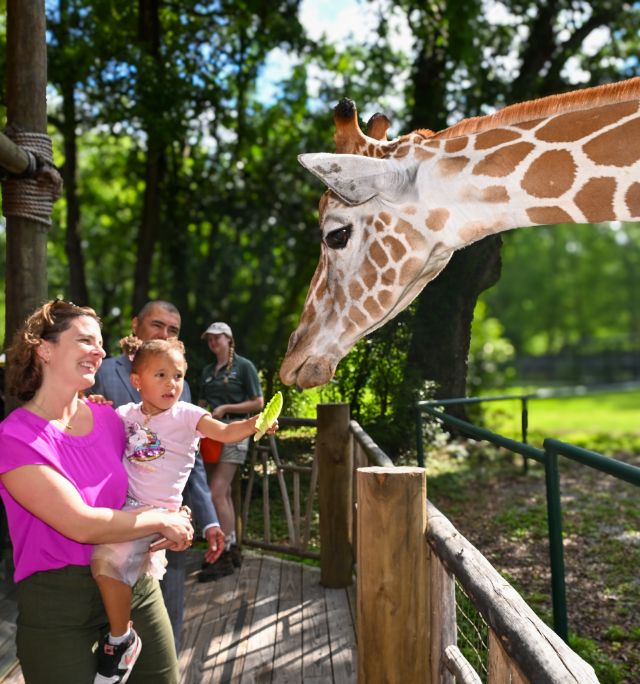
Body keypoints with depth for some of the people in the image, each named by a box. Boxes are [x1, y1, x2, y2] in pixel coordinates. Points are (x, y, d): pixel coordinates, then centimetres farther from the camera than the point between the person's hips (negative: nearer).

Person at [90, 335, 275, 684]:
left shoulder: (186, 415, -4)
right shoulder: (126, 414, 8)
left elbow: (226, 432, -15)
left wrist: (253, 423, -34)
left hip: (157, 510, -6)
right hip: (124, 503, 6)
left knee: (108, 558, -21)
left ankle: (122, 638, -2)